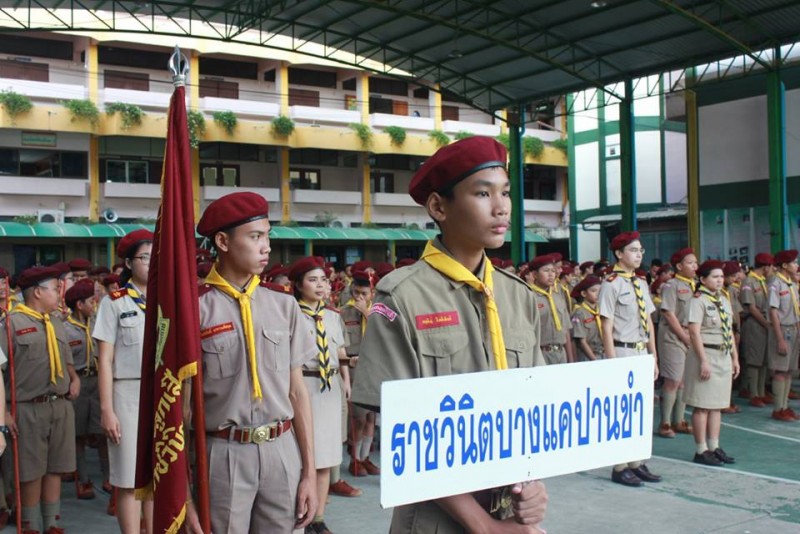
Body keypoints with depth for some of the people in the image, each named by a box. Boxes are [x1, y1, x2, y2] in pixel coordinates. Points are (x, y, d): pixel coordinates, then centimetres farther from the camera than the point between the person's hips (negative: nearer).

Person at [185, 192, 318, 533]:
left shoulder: (284, 306, 5)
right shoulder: (195, 310, -6)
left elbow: (297, 391, 7)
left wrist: (309, 472, 5)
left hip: (284, 453, 3)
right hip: (224, 456, -3)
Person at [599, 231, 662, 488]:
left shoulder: (641, 284, 12)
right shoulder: (612, 284, -11)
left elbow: (649, 323, 15)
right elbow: (607, 327, -13)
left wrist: (654, 357, 13)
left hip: (642, 354, 8)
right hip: (622, 352, -8)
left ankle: (636, 463, 24)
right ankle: (620, 467, 10)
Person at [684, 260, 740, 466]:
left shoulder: (724, 300, 13)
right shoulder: (698, 300, -11)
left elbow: (730, 331, 17)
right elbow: (694, 332, -17)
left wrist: (735, 358, 15)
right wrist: (704, 361, -20)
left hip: (724, 356, 8)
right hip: (706, 354, -8)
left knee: (717, 404, 12)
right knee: (703, 406, -2)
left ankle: (714, 447, 19)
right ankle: (701, 450, 5)